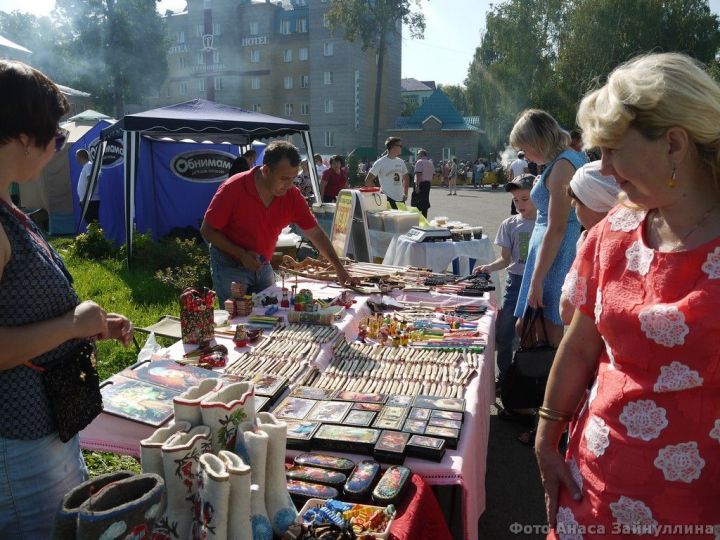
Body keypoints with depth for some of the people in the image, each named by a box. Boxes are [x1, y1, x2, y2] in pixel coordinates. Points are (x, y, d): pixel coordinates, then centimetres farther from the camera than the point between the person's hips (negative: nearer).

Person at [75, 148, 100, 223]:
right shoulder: (86, 166, 21)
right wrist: (82, 199, 21)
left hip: (90, 201, -10)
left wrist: (85, 199, -22)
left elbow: (90, 183, -19)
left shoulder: (89, 166, -9)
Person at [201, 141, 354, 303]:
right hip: (230, 267, -4)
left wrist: (339, 268, -13)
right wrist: (241, 254, -24)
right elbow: (207, 230, -14)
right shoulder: (233, 189, -21)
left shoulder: (292, 195, -10)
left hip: (263, 267, 4)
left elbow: (315, 233, -5)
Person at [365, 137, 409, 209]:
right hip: (387, 200, -6)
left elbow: (406, 179, 25)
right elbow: (368, 180, -6)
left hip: (400, 200, 7)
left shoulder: (401, 162, 12)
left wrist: (405, 194, 14)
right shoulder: (380, 163, -6)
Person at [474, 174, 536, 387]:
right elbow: (505, 258, 4)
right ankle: (504, 375, 20)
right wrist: (489, 267, -13)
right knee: (503, 332, 3)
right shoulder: (510, 225, 1)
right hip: (516, 281, 2)